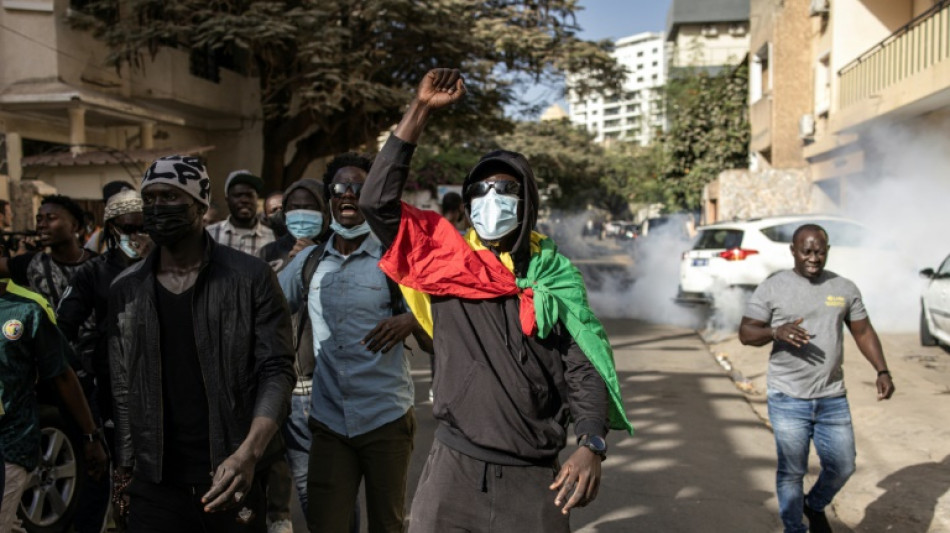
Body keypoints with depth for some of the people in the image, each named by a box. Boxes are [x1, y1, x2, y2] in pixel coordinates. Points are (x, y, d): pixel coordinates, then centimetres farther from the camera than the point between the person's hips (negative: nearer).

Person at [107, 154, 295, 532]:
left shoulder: (250, 277, -7)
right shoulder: (125, 290, 5)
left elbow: (277, 370, -11)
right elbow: (124, 390, 10)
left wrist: (249, 454, -24)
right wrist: (125, 469, 8)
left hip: (233, 478, -2)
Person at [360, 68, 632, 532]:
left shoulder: (553, 276, 3)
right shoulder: (444, 261, 3)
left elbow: (584, 369, 0)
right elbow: (377, 201, -6)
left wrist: (592, 446, -16)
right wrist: (420, 110, -6)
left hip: (534, 476, 0)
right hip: (454, 467, 0)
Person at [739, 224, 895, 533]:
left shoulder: (844, 288, 6)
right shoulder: (772, 288, -4)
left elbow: (863, 332, 13)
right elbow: (745, 333, -6)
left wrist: (882, 371, 0)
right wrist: (776, 332, -26)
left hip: (833, 399, 3)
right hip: (788, 400, -3)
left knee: (842, 467, 9)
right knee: (792, 471, 6)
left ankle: (815, 507, 40)